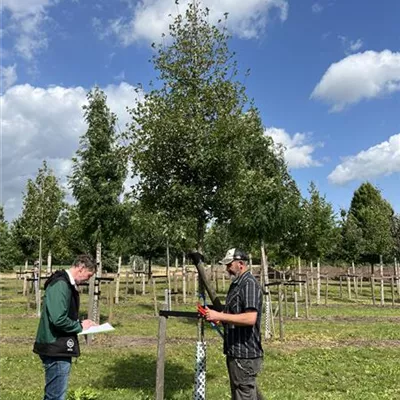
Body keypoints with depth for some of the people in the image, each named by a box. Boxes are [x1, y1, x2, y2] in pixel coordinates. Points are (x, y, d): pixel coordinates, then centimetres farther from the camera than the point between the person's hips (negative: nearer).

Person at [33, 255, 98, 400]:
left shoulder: (67, 283, 12)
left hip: (59, 346, 11)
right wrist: (80, 326, -13)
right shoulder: (61, 285, -21)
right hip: (57, 348, -11)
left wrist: (80, 323, 7)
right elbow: (58, 319, -28)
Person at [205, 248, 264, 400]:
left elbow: (250, 318, -29)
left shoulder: (249, 284, -19)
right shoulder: (236, 284, 12)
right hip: (235, 351, 10)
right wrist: (216, 315, 5)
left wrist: (219, 316, -26)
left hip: (245, 354, -10)